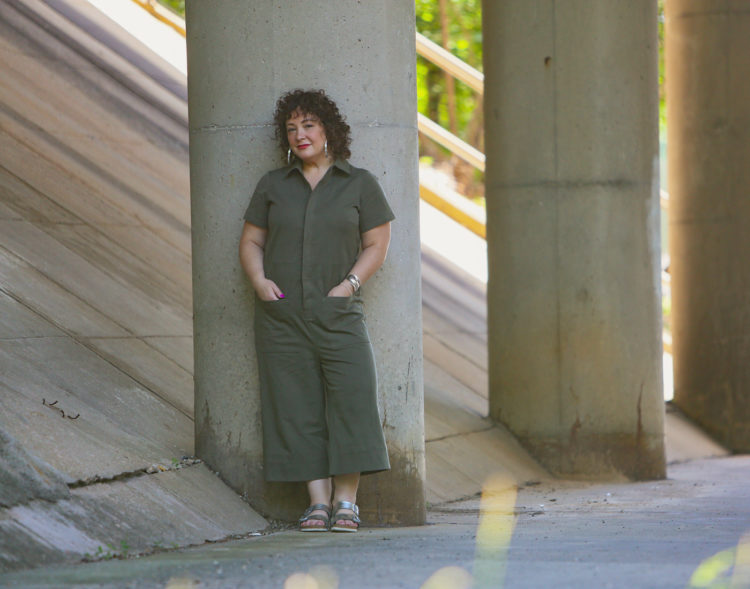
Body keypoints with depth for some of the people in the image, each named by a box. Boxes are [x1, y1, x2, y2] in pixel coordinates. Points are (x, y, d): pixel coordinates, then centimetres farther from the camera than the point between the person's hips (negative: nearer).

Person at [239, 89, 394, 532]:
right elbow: (251, 241, 16)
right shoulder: (273, 186, 14)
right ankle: (318, 502, -3)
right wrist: (259, 280, -3)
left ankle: (346, 501, -10)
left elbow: (377, 245, 6)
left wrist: (349, 284, -8)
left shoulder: (359, 184, 8)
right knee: (299, 408, -3)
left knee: (351, 402, -13)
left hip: (338, 313, -2)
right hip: (282, 314, 2)